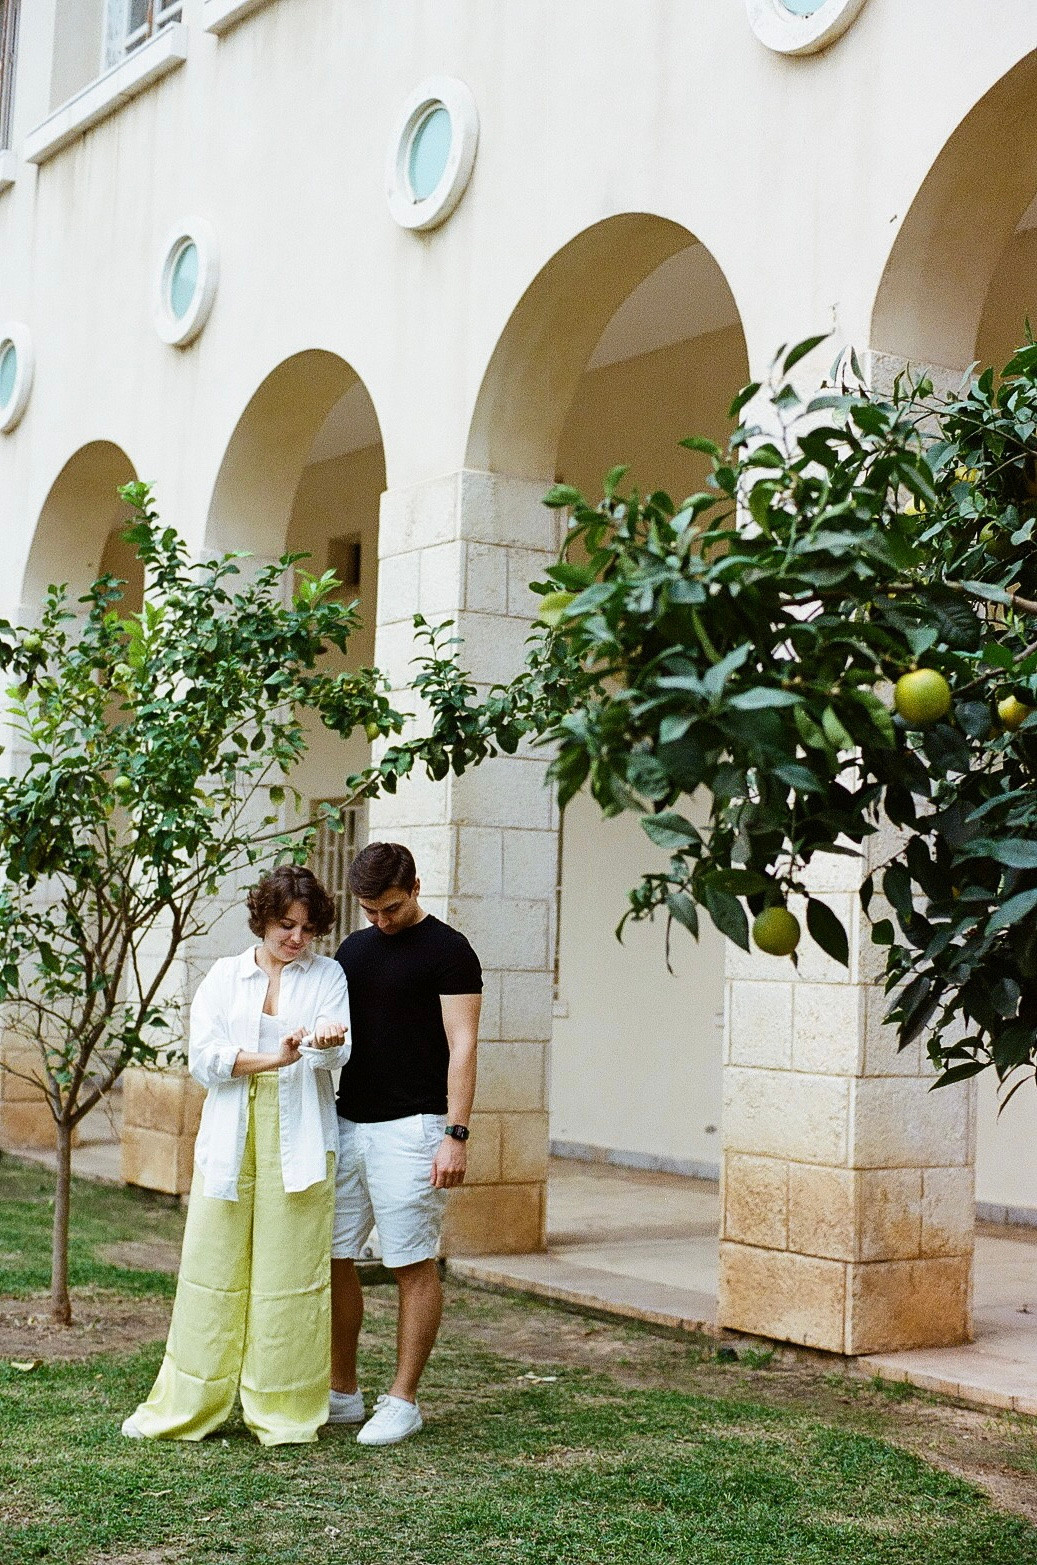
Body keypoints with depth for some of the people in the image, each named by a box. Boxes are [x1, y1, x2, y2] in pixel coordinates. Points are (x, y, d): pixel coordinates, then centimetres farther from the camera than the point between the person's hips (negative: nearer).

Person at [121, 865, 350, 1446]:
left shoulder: (327, 975, 9)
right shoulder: (224, 976, 11)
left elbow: (336, 1053, -7)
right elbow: (204, 1056, -2)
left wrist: (328, 1039, -31)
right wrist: (273, 1058, -15)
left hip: (299, 1141, -1)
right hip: (230, 1138, 1)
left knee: (291, 1271, -2)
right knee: (212, 1268, 3)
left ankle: (285, 1413, 8)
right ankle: (186, 1408, 13)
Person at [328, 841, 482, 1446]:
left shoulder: (448, 950, -6)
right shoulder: (354, 949, 14)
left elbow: (461, 1046, -11)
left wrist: (456, 1135, -17)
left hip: (411, 1128, -7)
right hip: (347, 1123, 7)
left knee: (414, 1265, -1)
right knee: (333, 1257, 8)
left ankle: (403, 1402, 8)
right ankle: (344, 1393, 19)